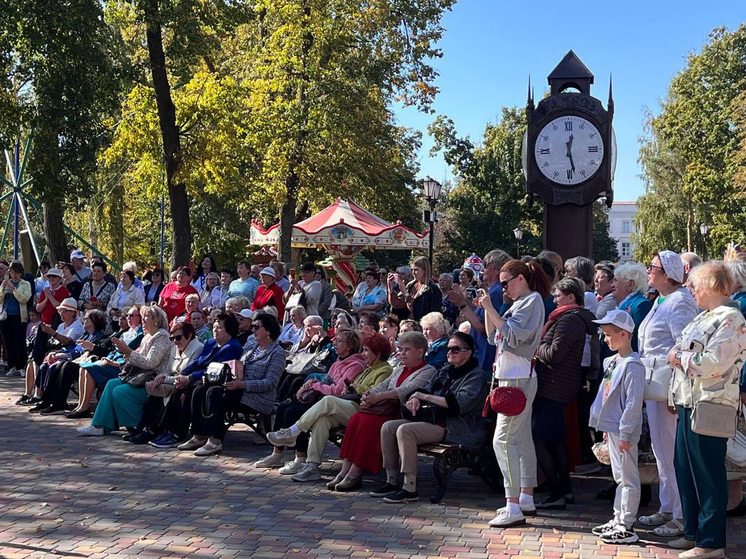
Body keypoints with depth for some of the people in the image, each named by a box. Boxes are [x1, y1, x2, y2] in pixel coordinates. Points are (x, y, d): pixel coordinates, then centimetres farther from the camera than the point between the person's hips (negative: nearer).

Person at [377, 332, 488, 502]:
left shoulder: (477, 375, -6)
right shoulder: (445, 371, 20)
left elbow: (461, 403, -21)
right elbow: (426, 389, 22)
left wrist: (426, 397, -16)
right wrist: (416, 398, -5)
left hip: (456, 428, -9)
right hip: (435, 419, 9)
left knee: (405, 430, -27)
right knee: (388, 427, -1)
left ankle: (410, 489, -26)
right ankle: (392, 481, 3)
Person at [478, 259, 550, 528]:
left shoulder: (532, 300, -10)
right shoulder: (520, 303, 19)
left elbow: (512, 335, -21)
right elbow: (494, 337, 19)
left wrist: (490, 308, -18)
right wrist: (487, 308, 9)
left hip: (519, 379, -10)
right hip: (512, 377, 10)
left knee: (503, 440, -13)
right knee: (522, 439, 14)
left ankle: (513, 508, -13)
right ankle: (526, 498, 22)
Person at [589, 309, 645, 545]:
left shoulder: (632, 365, -17)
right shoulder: (611, 361, 12)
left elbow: (634, 401, -21)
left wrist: (624, 432, -21)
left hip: (623, 430, -10)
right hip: (612, 427, 10)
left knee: (628, 477, -2)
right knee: (619, 476, 17)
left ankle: (627, 527, 3)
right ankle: (618, 520, 27)